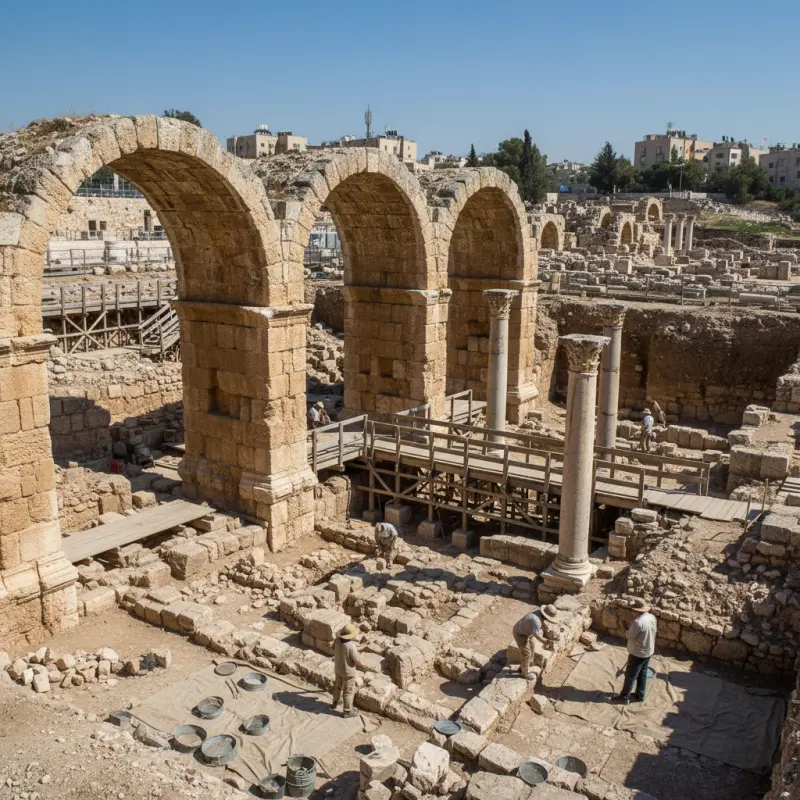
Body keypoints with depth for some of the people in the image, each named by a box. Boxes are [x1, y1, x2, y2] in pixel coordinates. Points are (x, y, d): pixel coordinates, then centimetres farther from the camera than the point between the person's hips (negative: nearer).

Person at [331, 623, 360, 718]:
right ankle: (347, 711, 28)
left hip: (338, 668, 6)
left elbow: (334, 649, 7)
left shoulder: (338, 640, -15)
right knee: (348, 691, 13)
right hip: (348, 672, -6)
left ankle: (335, 703, 47)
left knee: (338, 686, 29)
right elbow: (357, 661, -24)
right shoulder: (351, 646, -35)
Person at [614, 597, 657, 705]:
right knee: (643, 675, 22)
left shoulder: (638, 621, -31)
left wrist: (627, 628, -1)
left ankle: (624, 697, 18)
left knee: (630, 676, 7)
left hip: (637, 653, -8)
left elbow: (630, 636, -21)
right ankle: (640, 696, 34)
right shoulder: (652, 618, -4)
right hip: (648, 651, 8)